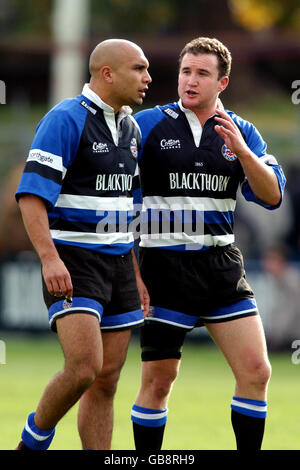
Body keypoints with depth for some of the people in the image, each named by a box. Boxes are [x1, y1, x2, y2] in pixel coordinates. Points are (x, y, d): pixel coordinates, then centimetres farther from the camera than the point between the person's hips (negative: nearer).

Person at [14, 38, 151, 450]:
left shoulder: (131, 128, 15)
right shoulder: (66, 120, -11)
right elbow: (31, 194, -17)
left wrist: (136, 274, 19)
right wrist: (49, 258, -28)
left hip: (118, 262, 8)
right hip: (72, 263, -8)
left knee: (107, 380, 5)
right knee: (83, 369, -19)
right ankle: (32, 443, 4)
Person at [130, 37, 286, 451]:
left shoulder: (241, 133, 8)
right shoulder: (148, 125, -2)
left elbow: (272, 196, -1)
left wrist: (242, 152, -16)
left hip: (222, 265, 3)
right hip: (164, 265, -3)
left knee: (256, 372, -3)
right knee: (158, 381, -2)